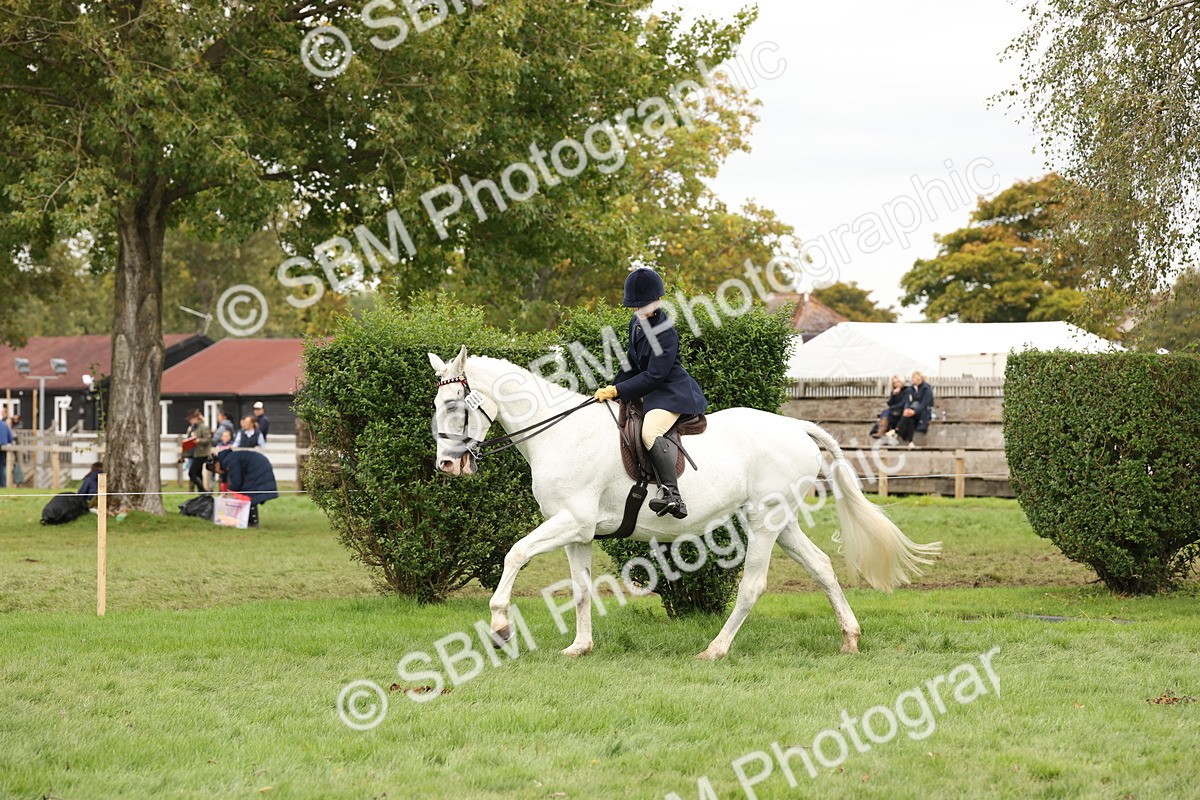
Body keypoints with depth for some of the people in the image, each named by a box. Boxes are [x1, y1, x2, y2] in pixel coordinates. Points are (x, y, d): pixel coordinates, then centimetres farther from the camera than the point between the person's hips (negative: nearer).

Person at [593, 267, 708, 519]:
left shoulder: (665, 332, -20)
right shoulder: (637, 323, 9)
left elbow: (653, 376, -23)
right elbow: (633, 365, 17)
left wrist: (617, 391, -23)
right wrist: (611, 389, 6)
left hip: (673, 392, -11)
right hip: (652, 391, 11)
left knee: (650, 432, -33)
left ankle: (672, 495, -42)